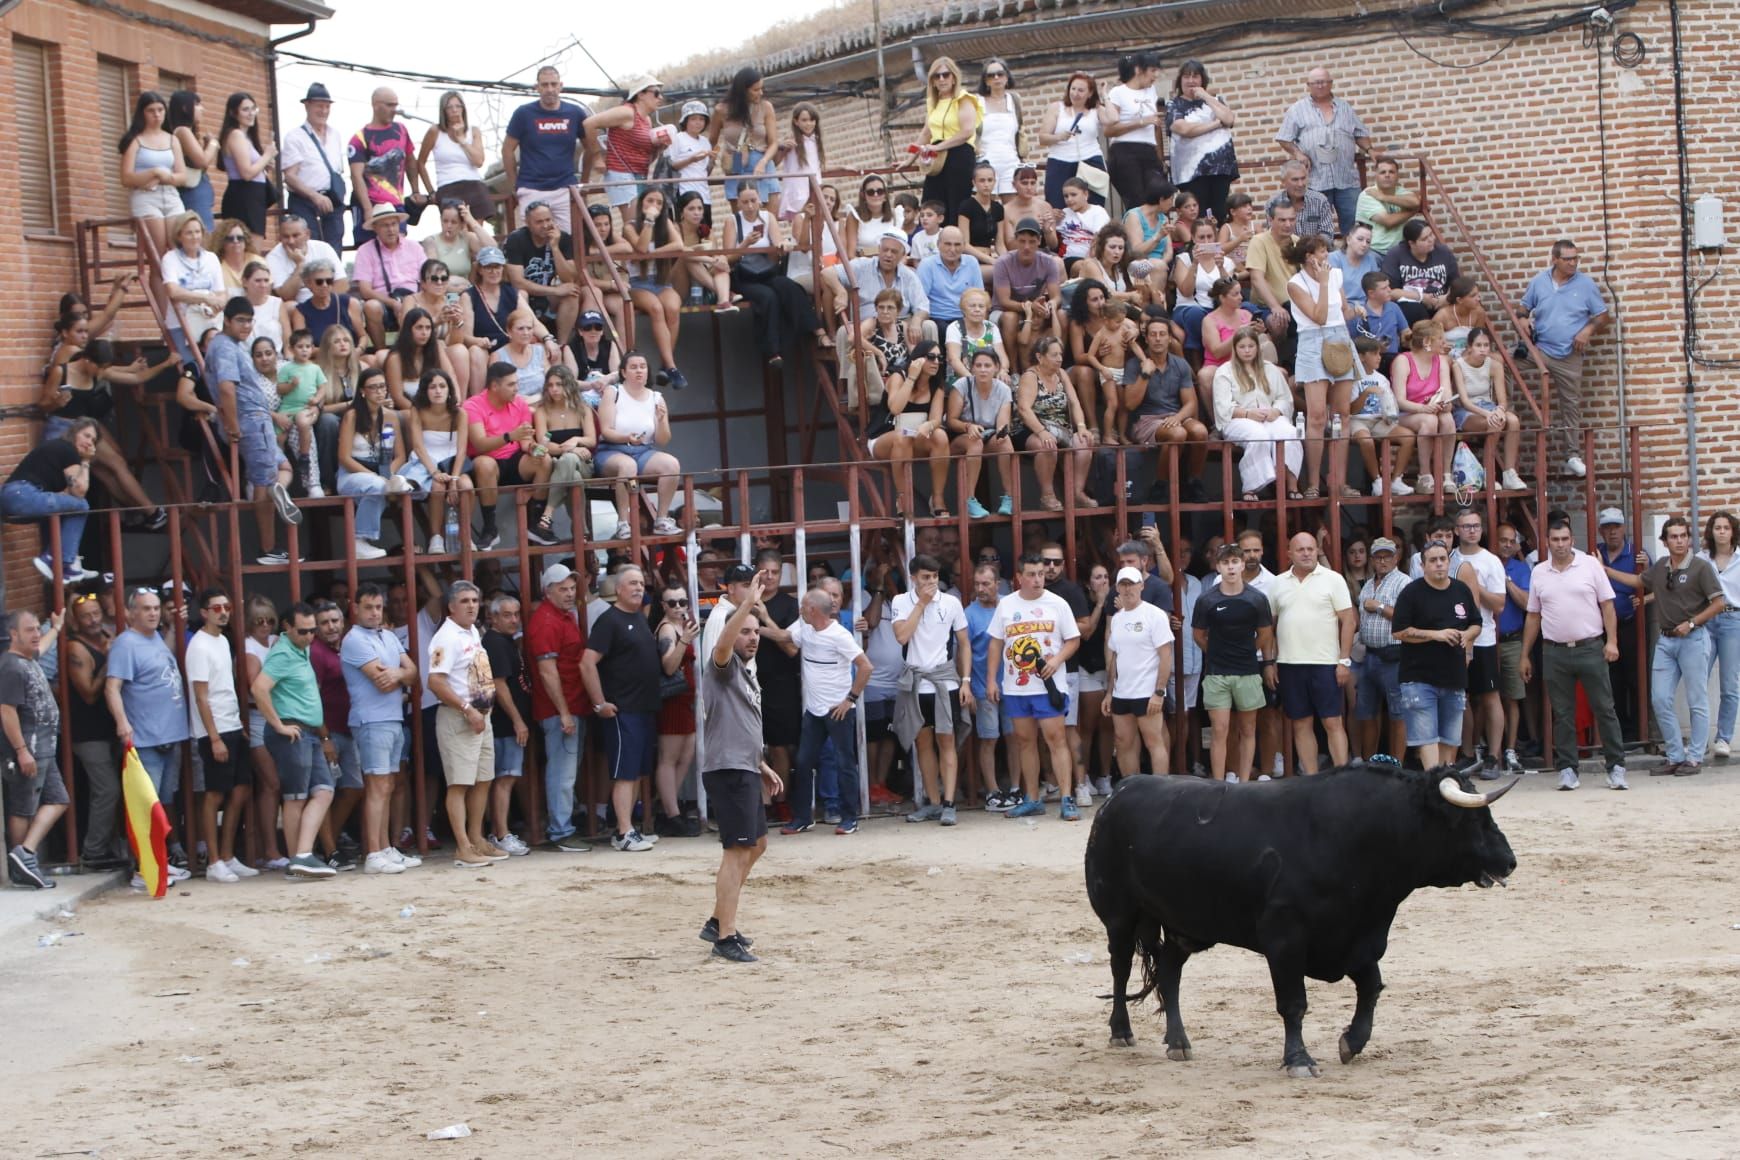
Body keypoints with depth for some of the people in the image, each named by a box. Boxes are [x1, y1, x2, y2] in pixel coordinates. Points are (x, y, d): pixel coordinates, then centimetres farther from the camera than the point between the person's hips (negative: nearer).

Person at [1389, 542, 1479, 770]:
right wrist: (1436, 634, -17)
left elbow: (1476, 624, 20)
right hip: (1420, 678, -5)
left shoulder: (1462, 590, 11)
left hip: (1455, 676, 5)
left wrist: (1467, 635, -4)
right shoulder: (1412, 592, -5)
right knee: (1426, 736, -11)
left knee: (1450, 737, 11)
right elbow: (1399, 631, -10)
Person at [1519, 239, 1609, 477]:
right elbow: (1524, 308, 18)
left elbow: (1603, 316, 6)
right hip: (1540, 350, 0)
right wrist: (1524, 321, -5)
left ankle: (1572, 454, 8)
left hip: (1570, 355, 0)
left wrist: (1589, 329, -13)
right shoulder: (1539, 282, 6)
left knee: (1571, 404, 3)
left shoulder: (1585, 284, 2)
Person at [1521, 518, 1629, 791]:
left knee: (1604, 709, -1)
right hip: (1555, 653, 2)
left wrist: (1611, 641, -9)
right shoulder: (1538, 573, 9)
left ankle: (1616, 767, 3)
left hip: (1590, 648, -2)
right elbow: (1533, 617, 13)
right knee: (1562, 714, 5)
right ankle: (1567, 769, 10)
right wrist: (1525, 656, 11)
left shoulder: (1590, 565, 1)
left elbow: (1607, 605, 1)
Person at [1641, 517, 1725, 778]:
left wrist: (1691, 623, -15)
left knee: (1697, 702, 0)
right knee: (1660, 700, 3)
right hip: (1666, 639, 6)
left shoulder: (1701, 567, -8)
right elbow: (1640, 584, 27)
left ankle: (1695, 758, 5)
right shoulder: (1660, 566, 9)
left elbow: (1719, 603, -10)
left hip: (1693, 639, -6)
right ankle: (1675, 756, 11)